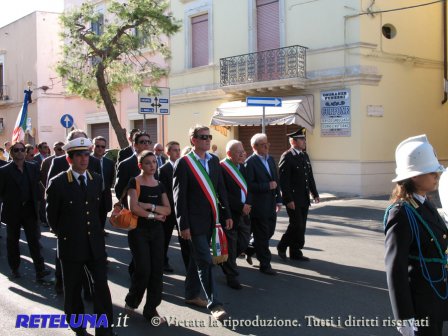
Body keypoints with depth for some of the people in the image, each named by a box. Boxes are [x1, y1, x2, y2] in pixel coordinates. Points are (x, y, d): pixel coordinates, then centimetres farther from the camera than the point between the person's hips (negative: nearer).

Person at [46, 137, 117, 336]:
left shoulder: (97, 180, 4)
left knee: (102, 286, 1)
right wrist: (63, 234, 6)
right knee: (73, 290, 10)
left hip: (95, 244, 3)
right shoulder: (57, 183, -10)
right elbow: (51, 215, 0)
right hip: (71, 245, -3)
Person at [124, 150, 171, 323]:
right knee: (143, 270, -8)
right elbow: (133, 208, -17)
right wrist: (154, 215, -8)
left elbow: (168, 210, 2)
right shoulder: (134, 182, -6)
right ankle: (131, 301, 20)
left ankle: (151, 309, 12)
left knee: (157, 270, 1)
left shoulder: (159, 185, 11)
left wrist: (150, 206, -14)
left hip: (157, 231, 5)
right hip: (138, 231, -5)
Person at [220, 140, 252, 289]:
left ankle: (226, 261, 38)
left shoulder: (242, 167, 9)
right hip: (229, 214, -7)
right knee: (230, 246, 4)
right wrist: (241, 207, -17)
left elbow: (248, 187, 11)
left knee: (244, 242, 13)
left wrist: (248, 204, -6)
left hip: (244, 213, 7)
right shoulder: (221, 169, -16)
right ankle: (231, 276, 19)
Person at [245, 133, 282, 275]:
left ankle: (249, 250, 37)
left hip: (271, 204, 8)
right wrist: (268, 186, -20)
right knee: (262, 236, 3)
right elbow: (249, 185, -20)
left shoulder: (270, 159, 12)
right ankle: (265, 265, 15)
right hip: (258, 206, -8)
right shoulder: (250, 162, -14)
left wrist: (279, 199, 11)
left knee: (269, 232, 16)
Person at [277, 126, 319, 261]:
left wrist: (315, 193, 15)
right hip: (293, 199, -8)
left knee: (301, 226, 10)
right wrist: (288, 199, -19)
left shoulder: (305, 156, 13)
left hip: (304, 199, 8)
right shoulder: (287, 157, -12)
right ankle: (282, 247, 14)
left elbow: (310, 177, 19)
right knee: (297, 225, -7)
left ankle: (296, 252, 19)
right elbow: (283, 180, -16)